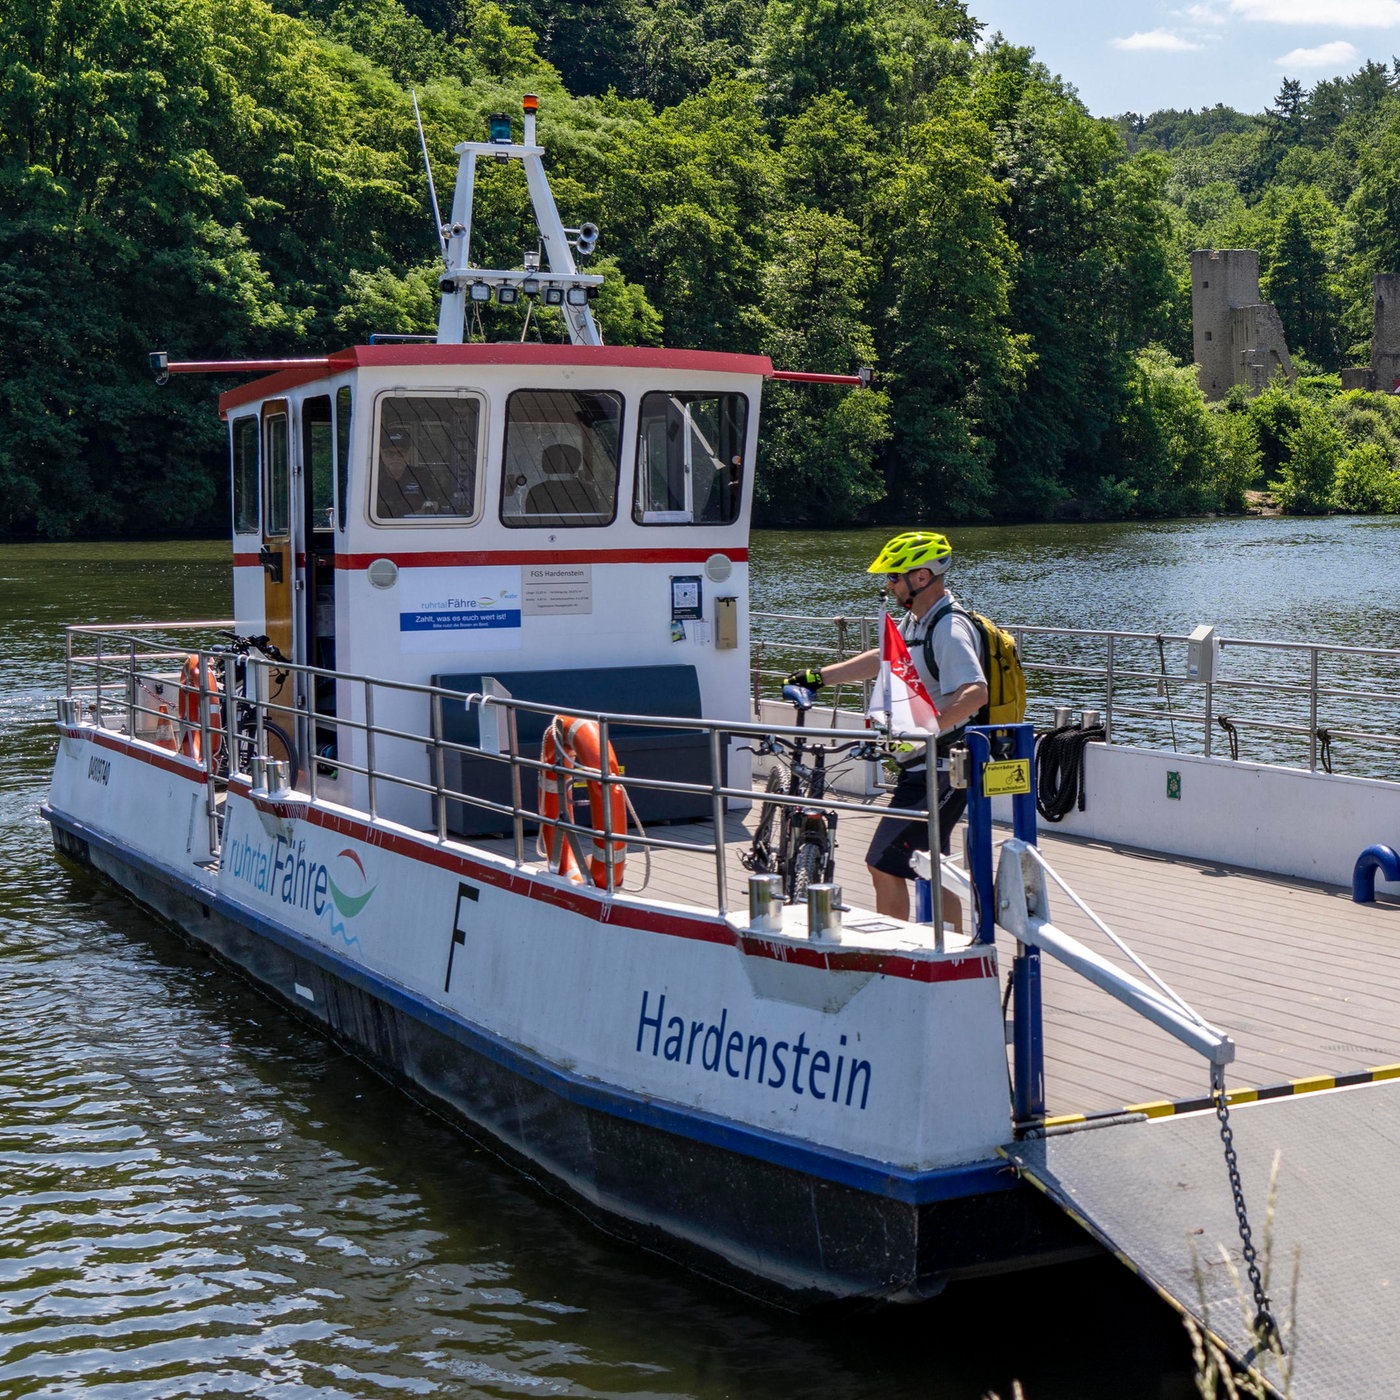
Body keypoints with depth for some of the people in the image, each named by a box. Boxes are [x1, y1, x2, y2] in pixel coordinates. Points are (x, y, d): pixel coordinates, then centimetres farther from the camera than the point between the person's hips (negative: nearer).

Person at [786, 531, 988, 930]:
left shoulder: (949, 629, -19)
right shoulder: (914, 621, 11)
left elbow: (974, 693, -34)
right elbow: (881, 659, 28)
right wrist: (818, 677, 27)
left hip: (939, 772, -10)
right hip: (922, 767, 10)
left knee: (885, 866, -8)